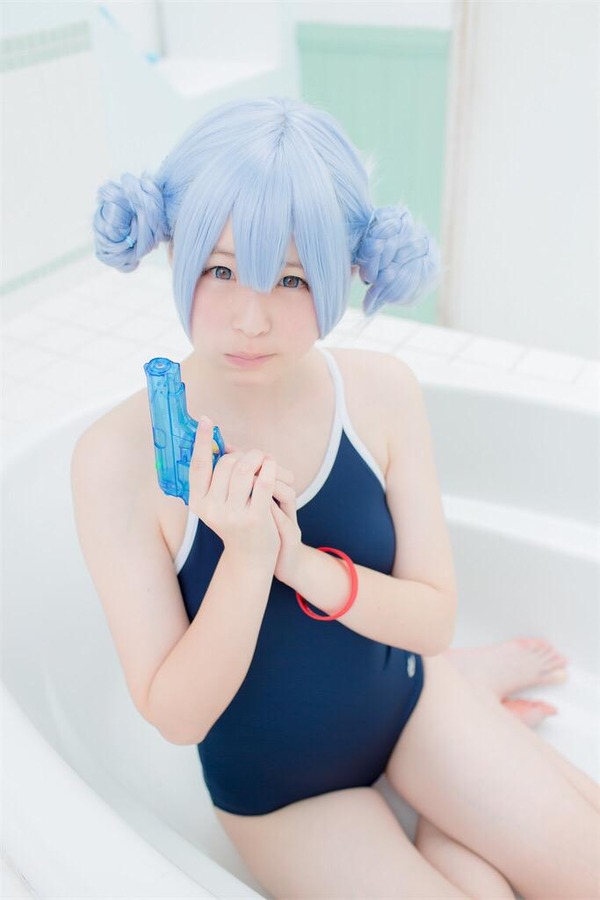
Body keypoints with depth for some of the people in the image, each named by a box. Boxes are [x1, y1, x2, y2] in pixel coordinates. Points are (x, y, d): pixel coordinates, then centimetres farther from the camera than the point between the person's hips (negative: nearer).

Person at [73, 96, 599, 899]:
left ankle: (471, 685, 20)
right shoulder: (118, 456, -26)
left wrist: (301, 562, -31)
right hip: (275, 788, -2)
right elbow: (174, 715, -21)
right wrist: (248, 557, -37)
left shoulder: (383, 393, -18)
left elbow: (433, 619, -13)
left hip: (405, 701, 3)